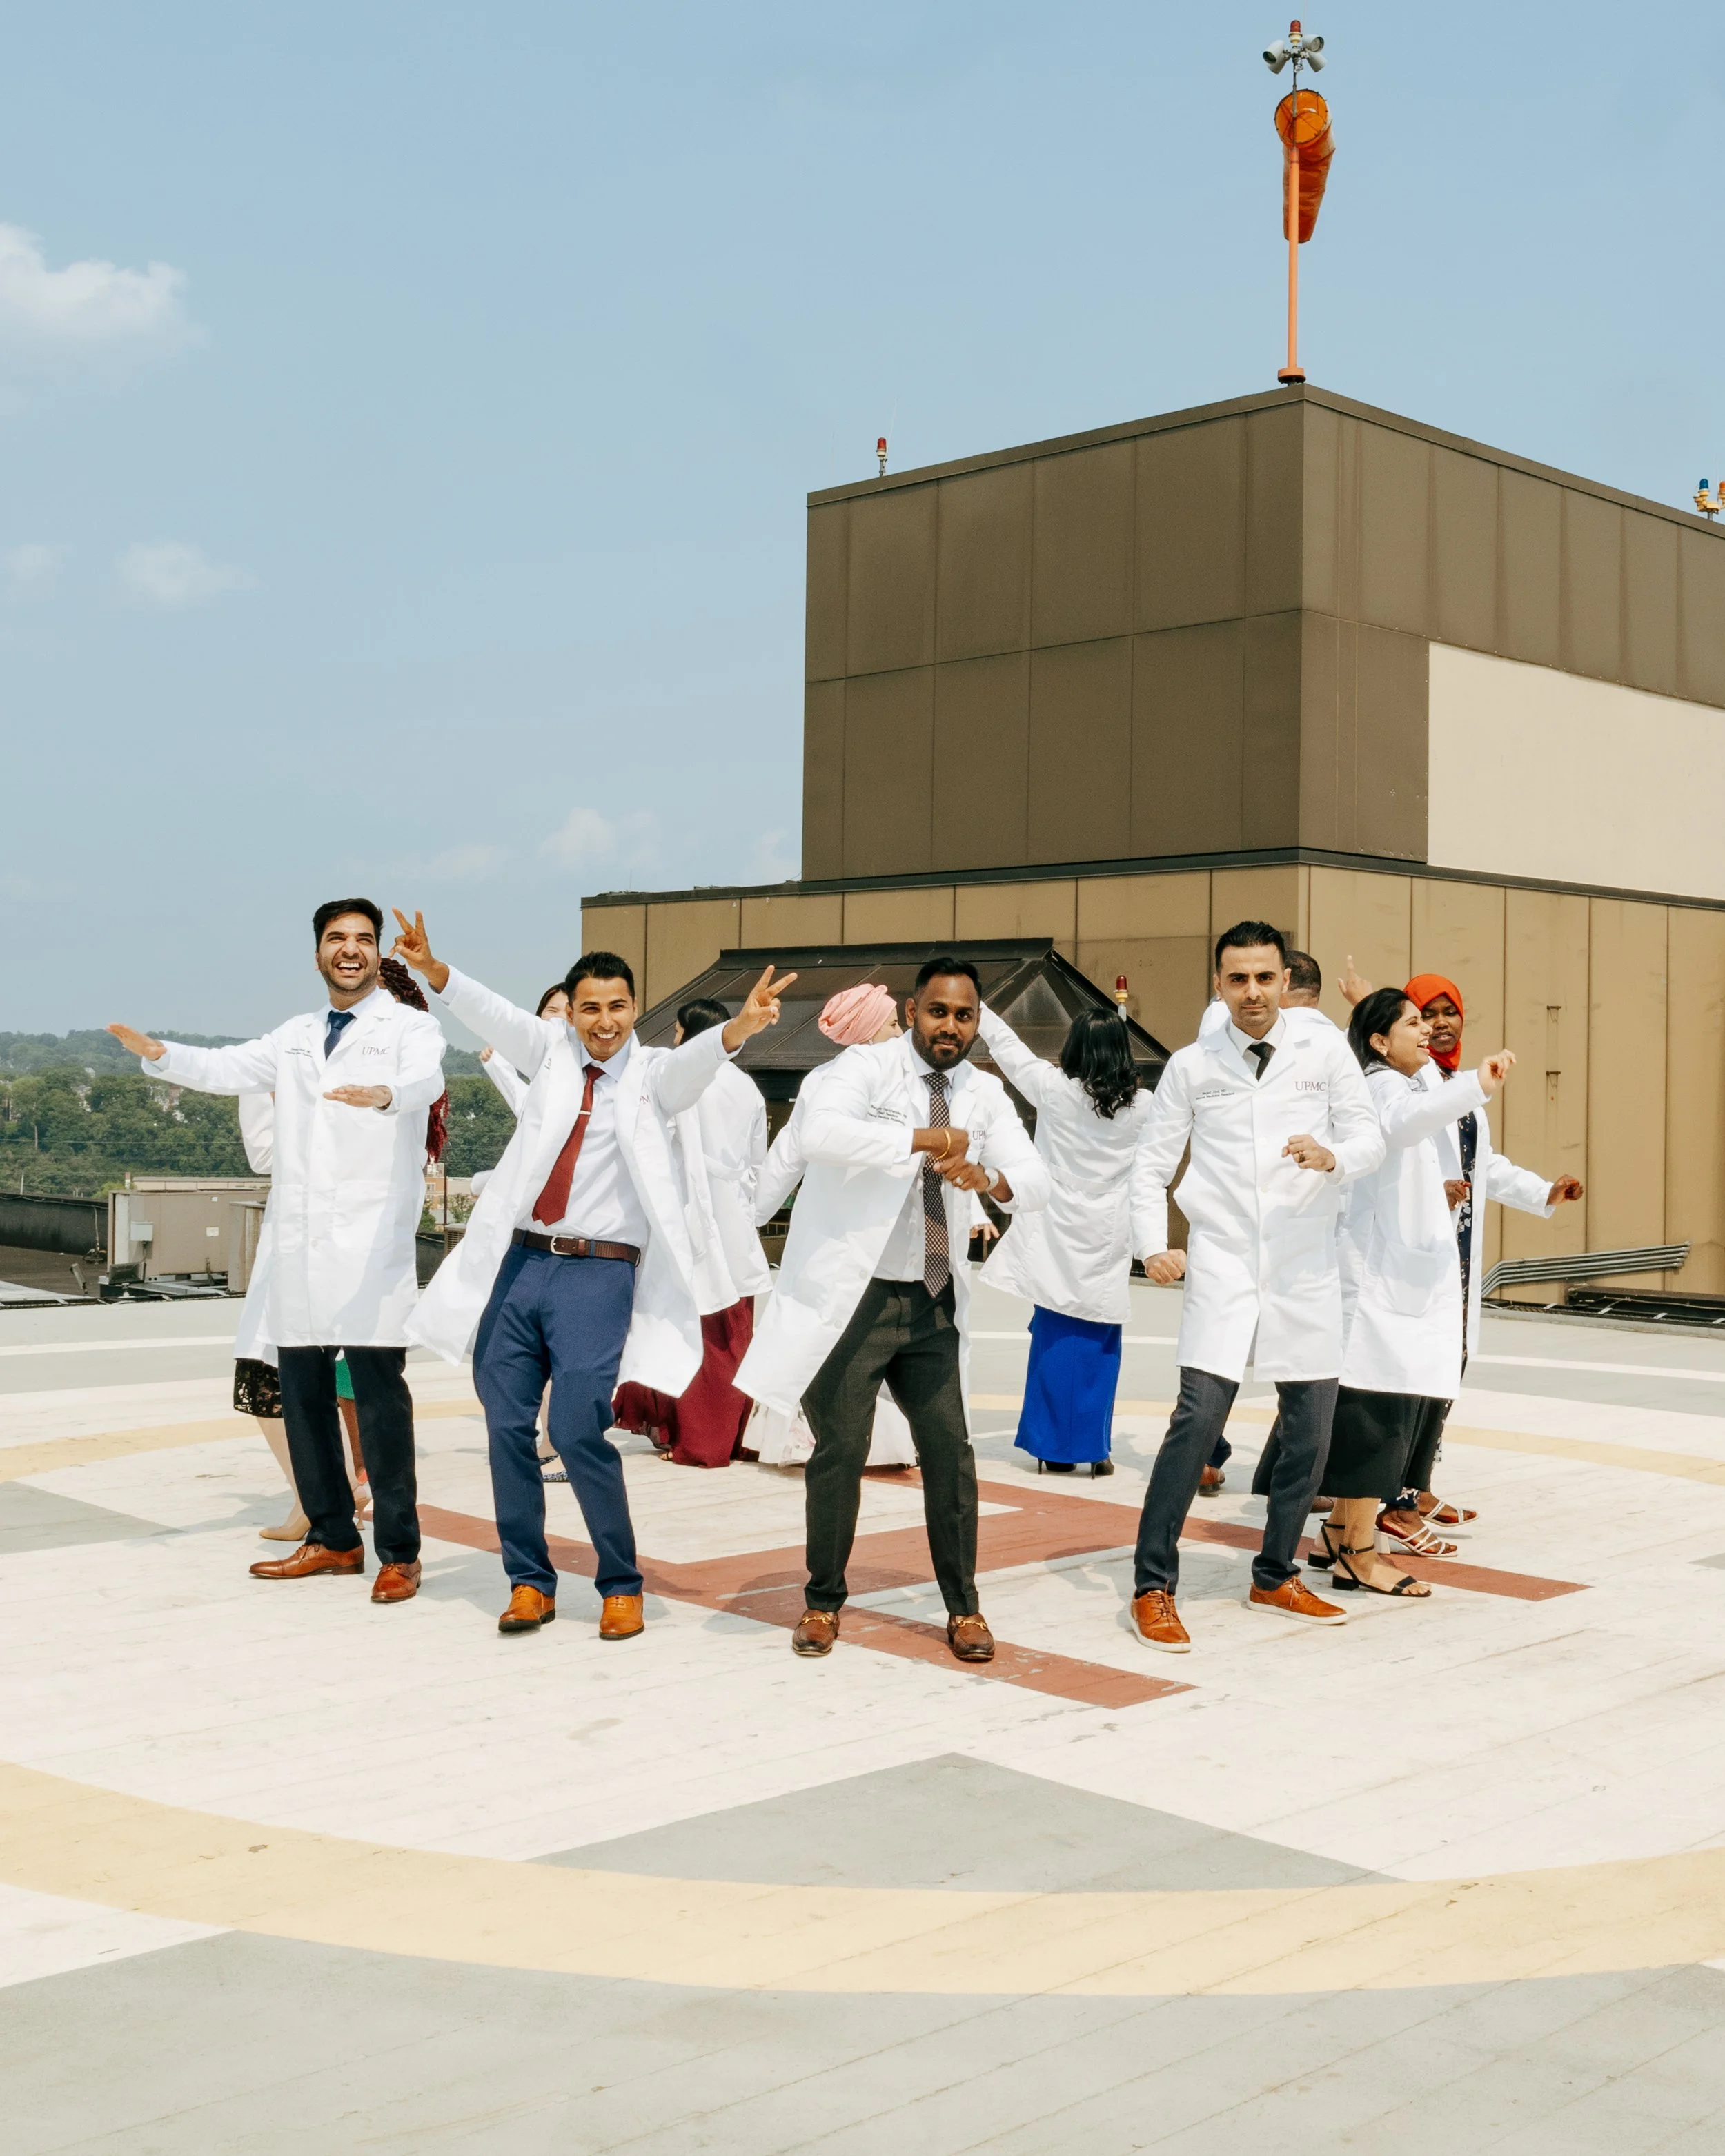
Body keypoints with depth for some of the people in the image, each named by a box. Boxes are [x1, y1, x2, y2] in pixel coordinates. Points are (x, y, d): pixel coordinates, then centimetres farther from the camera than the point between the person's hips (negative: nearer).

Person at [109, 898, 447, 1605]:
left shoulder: (410, 1026, 1)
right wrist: (161, 1054, -10)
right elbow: (229, 1069, 9)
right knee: (301, 1390, 9)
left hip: (373, 1243, -6)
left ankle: (397, 1553, 2)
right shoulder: (297, 1036, 21)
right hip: (299, 1241, 6)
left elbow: (426, 1078, -20)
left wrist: (384, 1094, -43)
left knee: (380, 1394, -6)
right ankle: (332, 1538, 22)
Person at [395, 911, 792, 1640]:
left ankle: (621, 1586, 8)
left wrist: (741, 1026, -41)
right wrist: (433, 971, -23)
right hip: (517, 1261, 4)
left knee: (578, 1432, -10)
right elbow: (494, 1015, -5)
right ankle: (529, 1581, 20)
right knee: (507, 1429, 5)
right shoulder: (553, 1051, 10)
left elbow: (698, 1055, -19)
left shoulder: (656, 1075, 1)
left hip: (598, 1273, -4)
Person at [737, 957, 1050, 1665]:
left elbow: (1035, 1184, -2)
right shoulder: (867, 1067, -7)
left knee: (950, 1452, 3)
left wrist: (986, 1176, -23)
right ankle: (823, 1602, 17)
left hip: (933, 1303, 4)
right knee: (840, 1452, -1)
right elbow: (821, 1134, -28)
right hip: (851, 1296, -4)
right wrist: (926, 1140, -28)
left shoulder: (985, 1094, 8)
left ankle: (963, 1608, 16)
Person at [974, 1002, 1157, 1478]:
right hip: (1108, 1242, 1)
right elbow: (1145, 1179, -2)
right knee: (1100, 1344, 8)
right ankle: (1095, 1448, 10)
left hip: (1059, 1238, -1)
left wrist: (975, 1005, 20)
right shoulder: (1143, 1106, -4)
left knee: (1056, 1339, 5)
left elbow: (1007, 1047, 6)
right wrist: (1150, 1240, 3)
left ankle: (1056, 1445, 8)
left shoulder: (1055, 1090, -8)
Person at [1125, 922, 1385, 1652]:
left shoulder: (1324, 1049, 3)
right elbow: (1154, 1163, 7)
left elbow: (1372, 1139, 0)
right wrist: (1156, 1246, -6)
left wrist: (1333, 1157, -21)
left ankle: (1276, 1577, 27)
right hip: (1222, 1270, -2)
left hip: (1306, 1272, 2)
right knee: (1197, 1418, -13)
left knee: (1310, 1432, 7)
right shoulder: (1191, 1066, 4)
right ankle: (1153, 1587, -3)